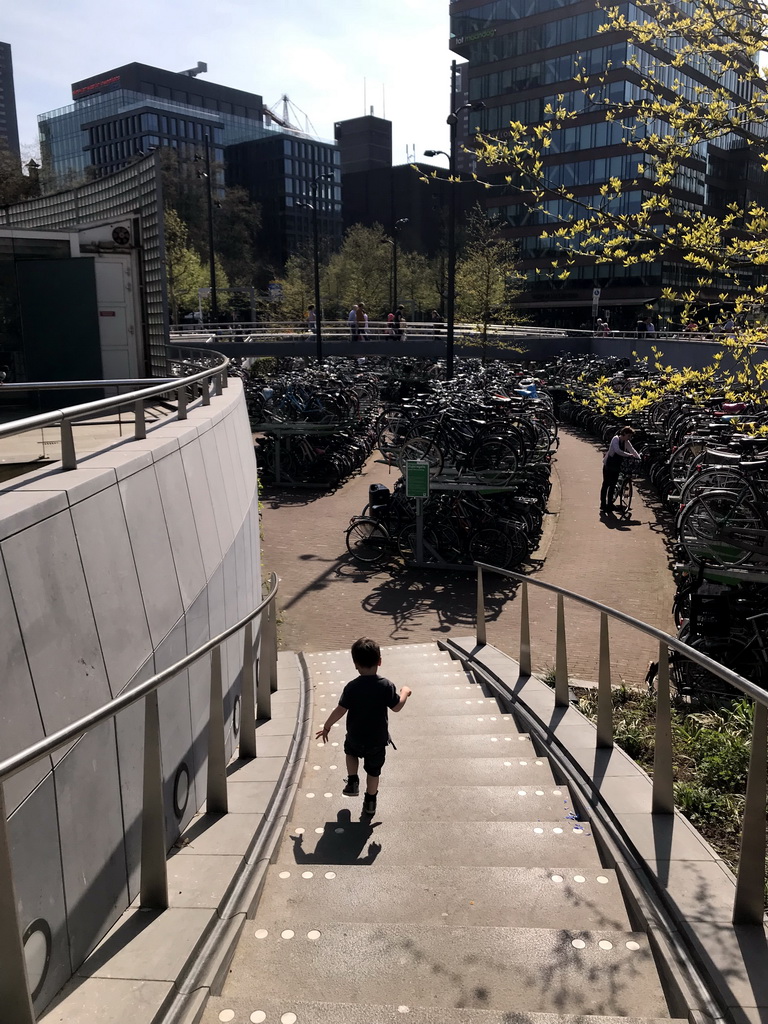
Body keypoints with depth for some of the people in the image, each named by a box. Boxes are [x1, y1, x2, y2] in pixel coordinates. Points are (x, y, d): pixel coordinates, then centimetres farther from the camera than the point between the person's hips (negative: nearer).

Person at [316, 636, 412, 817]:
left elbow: (340, 710, -17)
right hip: (378, 739, 0)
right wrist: (405, 692, 13)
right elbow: (397, 707, -7)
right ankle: (370, 802, 30)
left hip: (355, 738, 0)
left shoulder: (352, 687, -20)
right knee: (373, 771, 19)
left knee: (351, 752, 33)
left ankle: (353, 782, 26)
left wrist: (326, 726, -2)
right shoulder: (386, 686, -18)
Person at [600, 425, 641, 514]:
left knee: (613, 485, 8)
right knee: (606, 484, -5)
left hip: (617, 466, 6)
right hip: (608, 465, -6)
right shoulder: (615, 439, -17)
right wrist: (629, 455, -34)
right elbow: (617, 451, -32)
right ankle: (603, 506, -3)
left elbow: (633, 451, 0)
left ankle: (609, 505, 18)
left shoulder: (626, 442, 2)